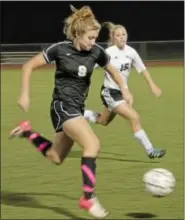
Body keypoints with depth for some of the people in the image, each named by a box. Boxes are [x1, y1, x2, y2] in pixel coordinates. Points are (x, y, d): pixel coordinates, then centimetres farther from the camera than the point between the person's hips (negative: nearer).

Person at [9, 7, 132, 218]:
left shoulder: (96, 52, -1)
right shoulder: (60, 49, -14)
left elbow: (112, 70, 19)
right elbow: (29, 66, -5)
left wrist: (124, 89, 6)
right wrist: (24, 94, -9)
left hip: (77, 107, 7)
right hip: (63, 106, -7)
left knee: (55, 157, 14)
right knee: (93, 144, -25)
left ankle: (26, 132, 35)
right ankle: (88, 197, -21)